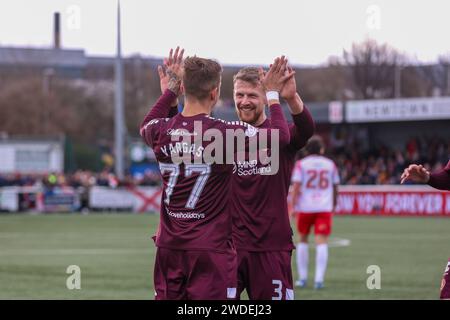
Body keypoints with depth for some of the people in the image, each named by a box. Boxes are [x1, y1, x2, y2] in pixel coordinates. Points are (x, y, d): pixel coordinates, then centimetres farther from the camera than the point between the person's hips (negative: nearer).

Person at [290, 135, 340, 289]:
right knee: (322, 242, -5)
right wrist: (333, 205, 28)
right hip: (324, 208, 0)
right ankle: (319, 279, -15)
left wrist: (293, 207, -6)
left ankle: (302, 278, 16)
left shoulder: (301, 164, 1)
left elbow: (296, 186, -7)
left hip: (305, 207, 0)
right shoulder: (330, 164, 8)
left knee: (303, 240, 15)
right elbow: (335, 188, 14)